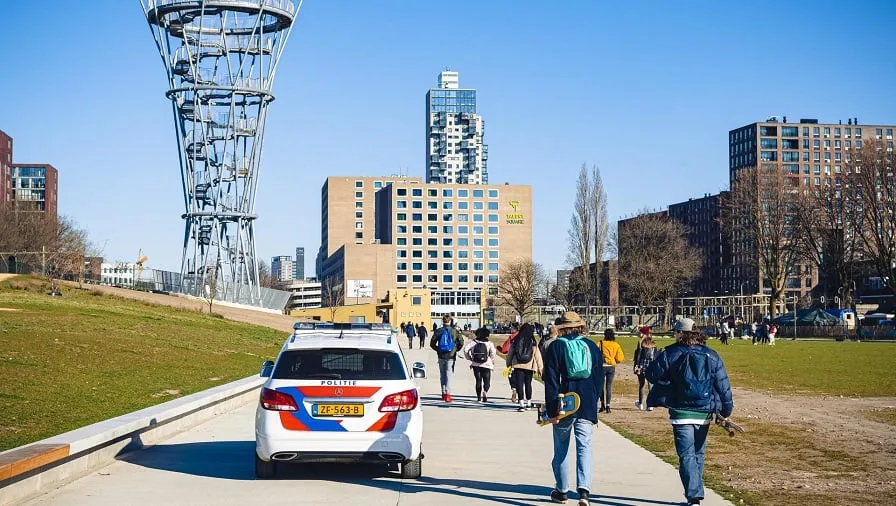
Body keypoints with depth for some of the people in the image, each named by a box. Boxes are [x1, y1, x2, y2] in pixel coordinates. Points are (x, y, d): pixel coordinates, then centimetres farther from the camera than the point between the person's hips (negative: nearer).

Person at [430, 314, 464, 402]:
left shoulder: (438, 331, -1)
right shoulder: (454, 331, -4)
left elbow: (432, 343, -2)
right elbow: (461, 342, -6)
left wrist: (438, 349, 11)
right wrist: (456, 349, 9)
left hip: (441, 356, 2)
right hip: (451, 356, -2)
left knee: (442, 375, 15)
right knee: (449, 374, 0)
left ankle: (444, 393, 20)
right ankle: (447, 394, -8)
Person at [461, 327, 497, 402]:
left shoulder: (473, 342, 2)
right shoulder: (489, 343, -2)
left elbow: (465, 349, -7)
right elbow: (493, 353, -12)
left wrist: (469, 358, 4)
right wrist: (492, 362, 4)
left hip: (475, 365, 2)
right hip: (486, 365, -2)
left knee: (478, 381, 12)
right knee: (487, 381, 6)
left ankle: (479, 397, 9)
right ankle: (485, 391, -24)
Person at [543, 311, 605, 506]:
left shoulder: (556, 347, -1)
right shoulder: (592, 347, 8)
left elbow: (551, 380, -7)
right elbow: (599, 378, 11)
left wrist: (552, 410, -7)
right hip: (587, 406, 2)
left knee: (561, 449, 12)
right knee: (585, 447, -2)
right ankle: (584, 490, -19)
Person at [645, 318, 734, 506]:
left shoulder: (670, 354, -6)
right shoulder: (712, 356, 4)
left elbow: (651, 374, -3)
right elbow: (723, 385, 3)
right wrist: (726, 411, 10)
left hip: (681, 412, -4)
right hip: (704, 413, 4)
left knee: (686, 455, -4)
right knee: (698, 454, 18)